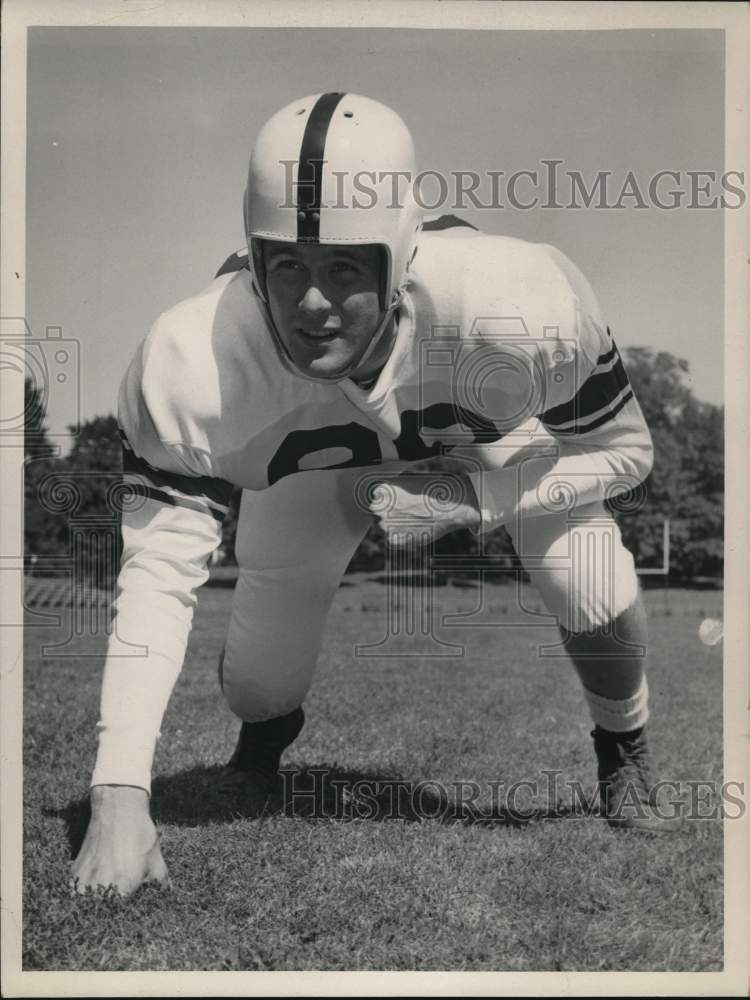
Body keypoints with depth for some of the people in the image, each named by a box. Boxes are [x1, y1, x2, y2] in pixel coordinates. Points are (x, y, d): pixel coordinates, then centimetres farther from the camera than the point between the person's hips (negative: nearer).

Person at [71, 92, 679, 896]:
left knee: (591, 590, -19)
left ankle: (623, 755, 16)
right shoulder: (193, 363, -41)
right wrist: (118, 797, -44)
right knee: (256, 687, -5)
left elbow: (624, 447, -24)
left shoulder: (517, 308, -43)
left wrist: (471, 496, -37)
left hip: (500, 434, 0)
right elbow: (158, 568, -38)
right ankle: (263, 737, 36)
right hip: (312, 456, 1)